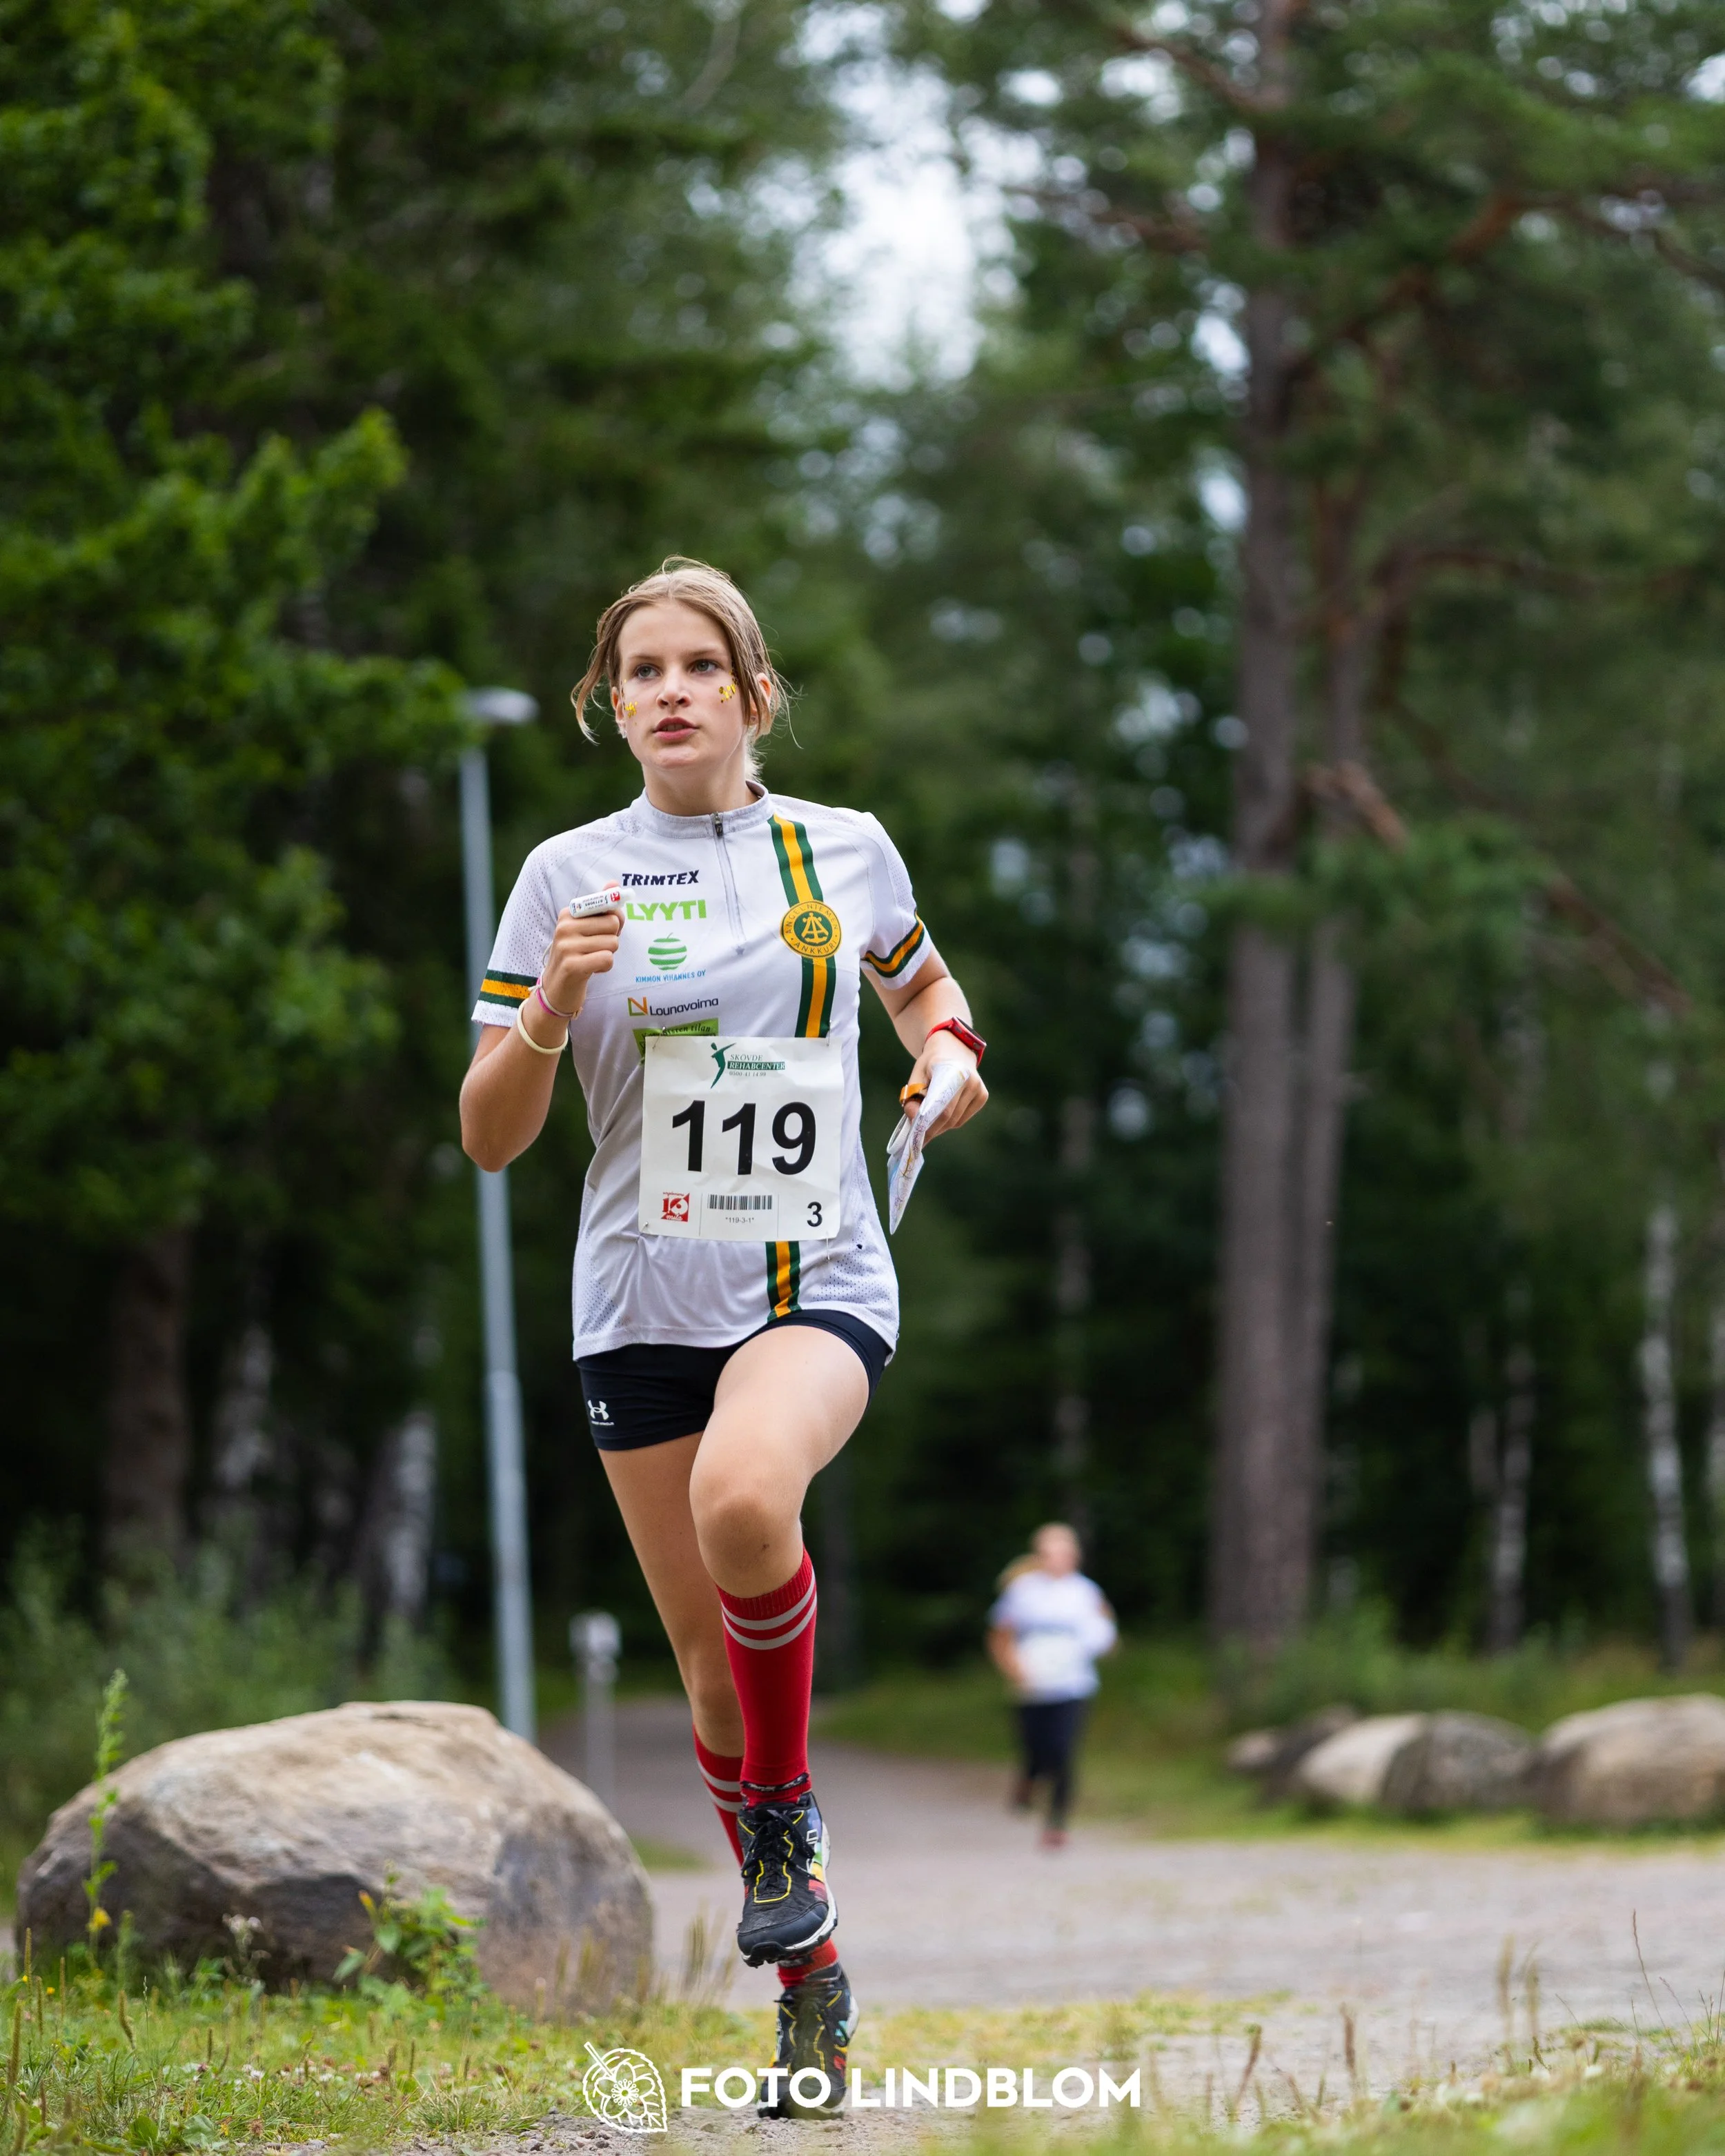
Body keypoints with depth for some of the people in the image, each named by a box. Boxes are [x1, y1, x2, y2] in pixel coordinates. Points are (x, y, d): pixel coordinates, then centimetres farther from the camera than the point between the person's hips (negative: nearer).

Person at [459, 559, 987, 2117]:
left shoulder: (846, 851, 5)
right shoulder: (570, 877, 2)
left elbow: (921, 985, 26)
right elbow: (490, 1137, 1)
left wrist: (950, 1049, 3)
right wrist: (550, 1008, -18)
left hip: (820, 1283, -1)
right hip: (646, 1299, 1)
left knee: (744, 1500, -33)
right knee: (714, 1664, 4)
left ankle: (787, 1804, -9)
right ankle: (811, 1974, 22)